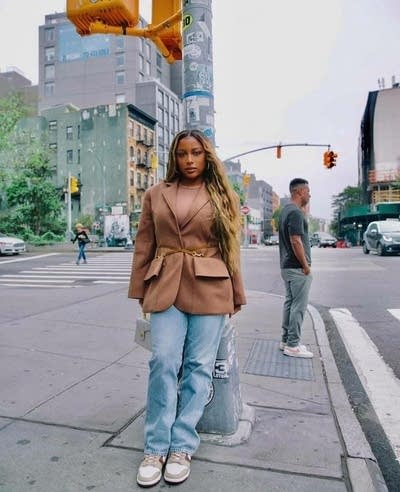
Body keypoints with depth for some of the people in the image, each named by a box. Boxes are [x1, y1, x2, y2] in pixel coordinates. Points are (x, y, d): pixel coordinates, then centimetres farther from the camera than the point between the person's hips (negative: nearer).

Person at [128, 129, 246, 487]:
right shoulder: (156, 194, 9)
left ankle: (182, 446, 20)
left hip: (209, 288, 0)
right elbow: (144, 245, 9)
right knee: (163, 362, -3)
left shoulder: (222, 196, 7)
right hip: (165, 287, 1)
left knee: (199, 366, 4)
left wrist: (236, 295, 8)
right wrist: (141, 291, 6)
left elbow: (231, 248, 8)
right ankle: (156, 448, 15)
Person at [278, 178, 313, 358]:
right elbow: (296, 242, -23)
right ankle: (292, 345, 5)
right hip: (297, 267, -10)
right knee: (298, 306, -3)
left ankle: (286, 340, 24)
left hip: (287, 266, 10)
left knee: (290, 302, 16)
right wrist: (306, 266, -18)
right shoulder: (295, 212, -18)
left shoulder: (286, 210, 14)